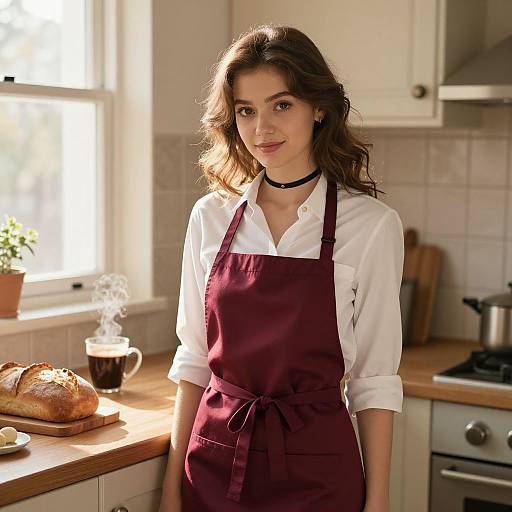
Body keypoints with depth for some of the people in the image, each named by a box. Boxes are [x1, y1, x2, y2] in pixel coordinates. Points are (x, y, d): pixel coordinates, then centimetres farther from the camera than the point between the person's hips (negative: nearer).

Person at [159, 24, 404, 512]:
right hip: (214, 463, 3)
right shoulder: (209, 217, 1)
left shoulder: (371, 224, -8)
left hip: (315, 470, -2)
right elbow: (193, 358, 5)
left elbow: (374, 379, -5)